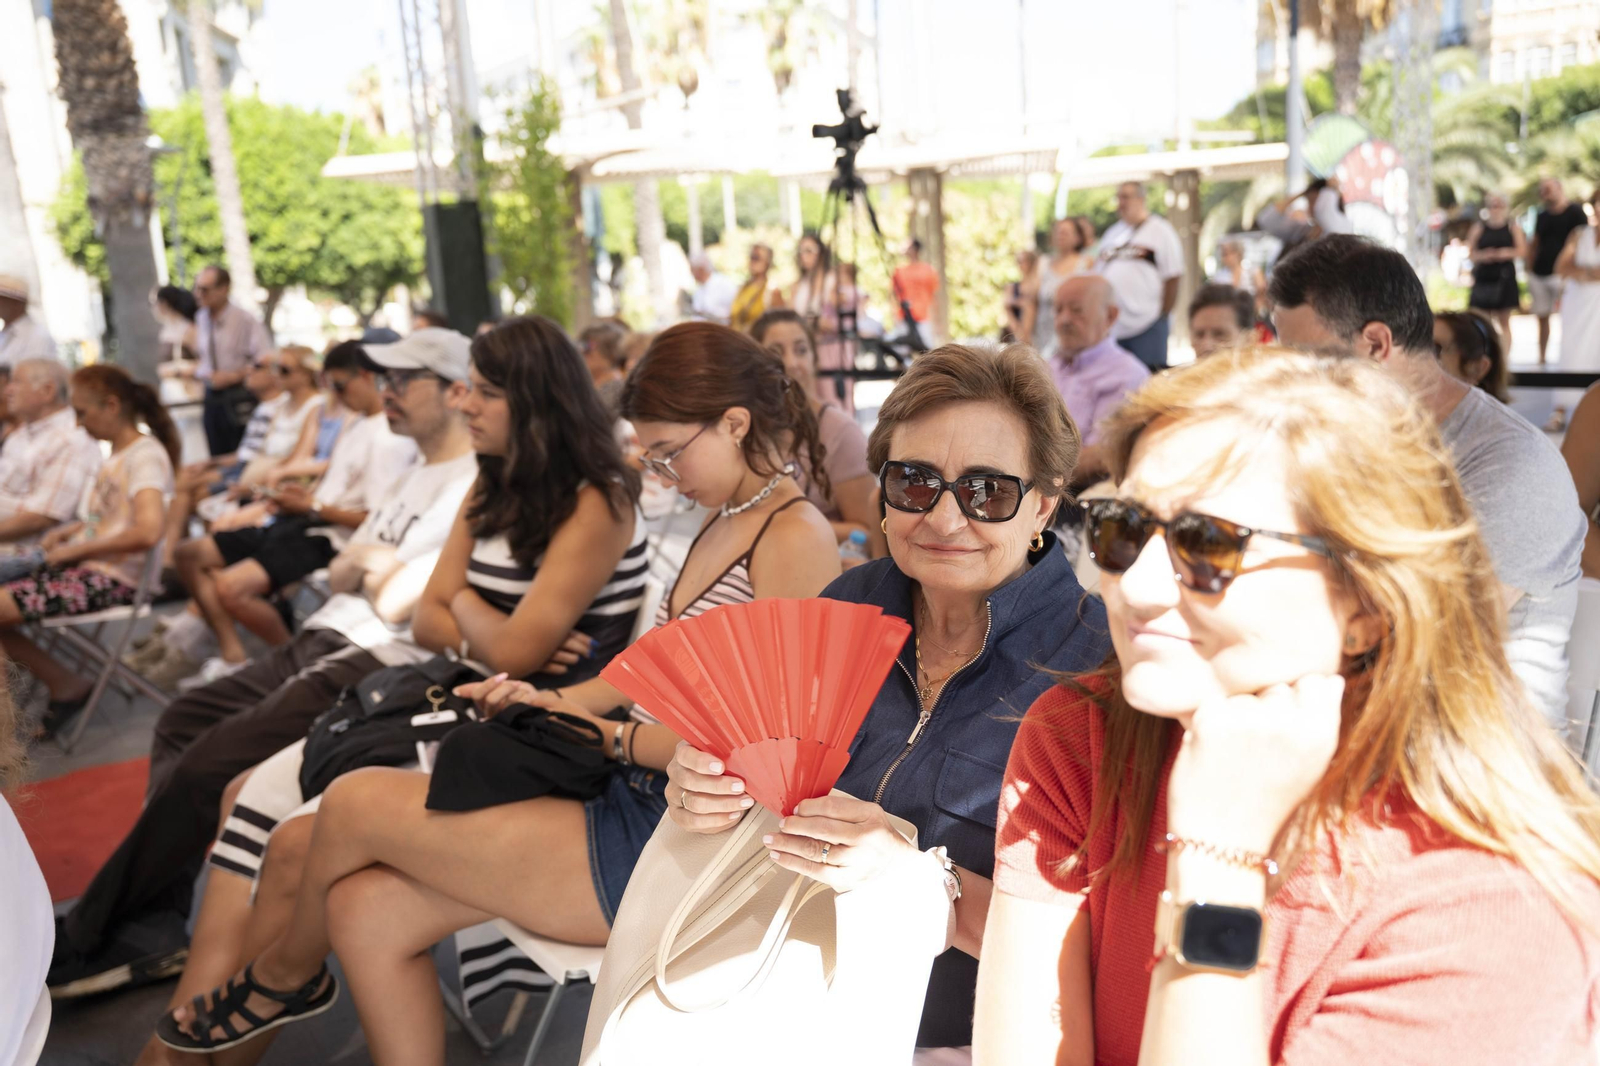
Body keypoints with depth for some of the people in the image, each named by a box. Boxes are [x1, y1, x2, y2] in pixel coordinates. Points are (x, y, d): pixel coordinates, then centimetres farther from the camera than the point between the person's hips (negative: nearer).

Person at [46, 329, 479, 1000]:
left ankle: (84, 942, 4)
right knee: (182, 722, 12)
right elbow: (338, 576, 20)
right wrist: (361, 563, -2)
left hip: (373, 668, -11)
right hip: (320, 644, 11)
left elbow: (398, 605, -19)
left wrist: (373, 563, 1)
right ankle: (149, 935, 9)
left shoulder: (475, 490, -15)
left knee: (207, 765, -15)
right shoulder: (420, 475, 18)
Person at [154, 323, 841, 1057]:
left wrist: (611, 736, -9)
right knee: (367, 908, -3)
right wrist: (553, 702, 7)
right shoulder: (724, 521, 16)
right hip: (632, 800, 9)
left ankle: (284, 973, 28)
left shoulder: (795, 536, -15)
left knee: (355, 801, -5)